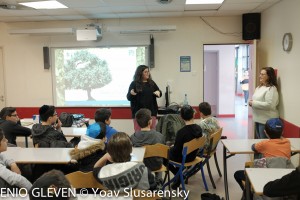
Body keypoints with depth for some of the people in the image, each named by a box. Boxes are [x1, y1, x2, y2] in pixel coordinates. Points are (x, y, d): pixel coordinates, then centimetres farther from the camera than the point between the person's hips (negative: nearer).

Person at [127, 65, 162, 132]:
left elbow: (159, 92, 17)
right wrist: (131, 94, -25)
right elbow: (128, 98, -2)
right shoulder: (134, 84, -1)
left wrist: (158, 92, -7)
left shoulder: (151, 83, 10)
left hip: (151, 111, 4)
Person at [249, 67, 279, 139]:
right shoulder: (259, 87, 13)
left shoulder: (272, 89, -15)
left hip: (266, 120, -9)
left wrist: (253, 103, -20)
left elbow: (269, 105, -25)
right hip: (258, 118, 9)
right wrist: (251, 102, 1)